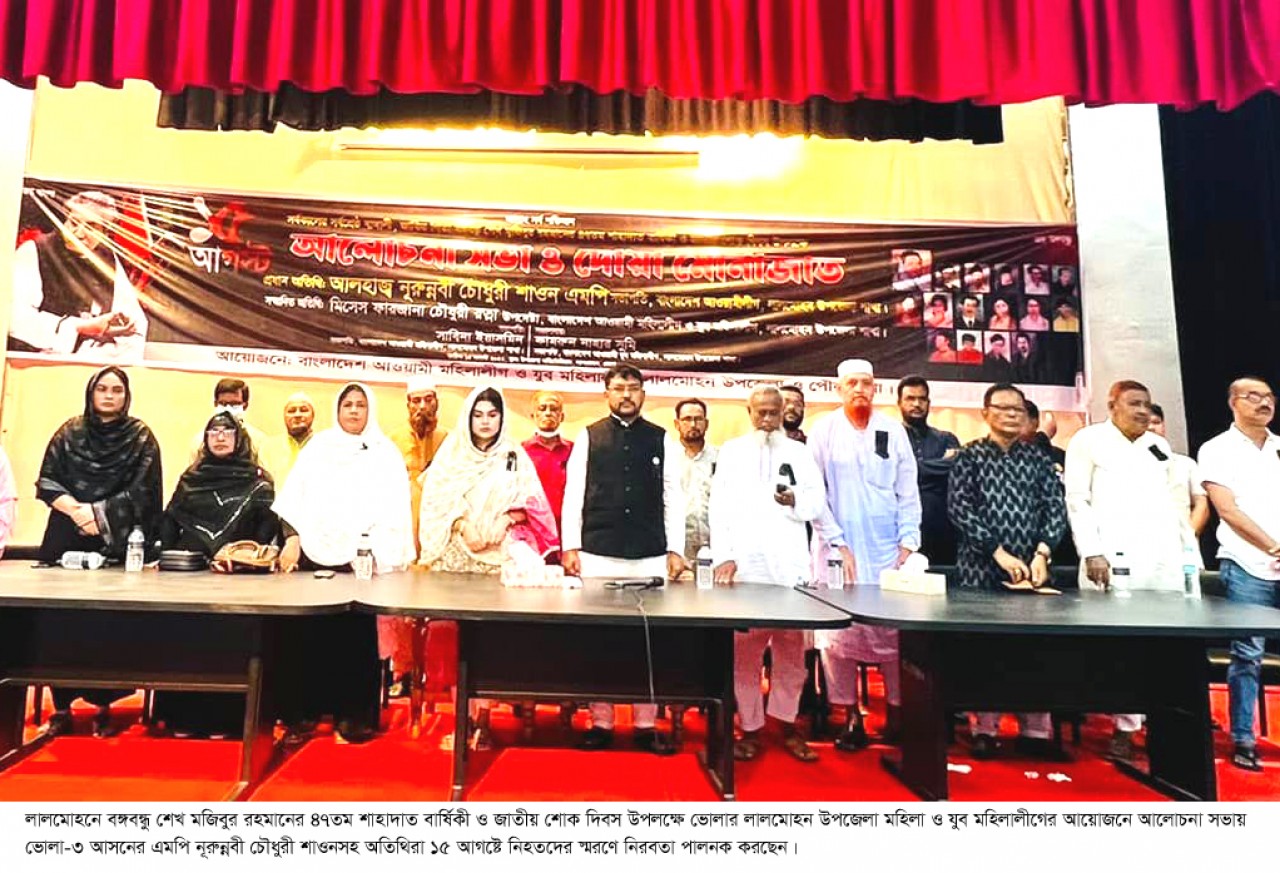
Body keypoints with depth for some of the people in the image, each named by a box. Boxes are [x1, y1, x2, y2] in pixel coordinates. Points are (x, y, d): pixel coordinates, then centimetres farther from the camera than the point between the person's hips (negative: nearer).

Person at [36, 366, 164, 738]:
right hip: (68, 540, 2)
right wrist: (76, 511, -13)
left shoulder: (142, 437, 3)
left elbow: (142, 494, -4)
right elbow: (46, 483, 3)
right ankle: (62, 704, 11)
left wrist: (97, 513, -13)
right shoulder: (69, 433, 9)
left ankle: (103, 704, 8)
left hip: (119, 543, -2)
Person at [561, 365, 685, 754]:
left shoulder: (662, 440, 8)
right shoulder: (588, 438, 5)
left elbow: (673, 498, 7)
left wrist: (675, 550, 2)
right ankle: (600, 723, 18)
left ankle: (646, 725, 17)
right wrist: (570, 546, -2)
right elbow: (573, 495, 4)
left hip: (650, 557, 1)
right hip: (598, 555, -1)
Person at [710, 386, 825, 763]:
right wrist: (723, 556, -10)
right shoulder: (731, 451, 8)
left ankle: (787, 723, 19)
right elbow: (720, 508, 1)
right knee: (745, 650, 2)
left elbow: (818, 505, 7)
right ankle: (750, 727, 13)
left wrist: (796, 500, -14)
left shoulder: (799, 453, 12)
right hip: (744, 563, -1)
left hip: (789, 565, 1)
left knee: (791, 648, 6)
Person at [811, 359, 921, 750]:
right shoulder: (824, 430, 1)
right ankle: (851, 718, 12)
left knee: (894, 633, 2)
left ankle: (896, 714, 16)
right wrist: (837, 543, -7)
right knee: (838, 635, 0)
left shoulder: (893, 430, 6)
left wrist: (908, 542, 0)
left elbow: (908, 492, 8)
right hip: (838, 549, -1)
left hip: (887, 551, 1)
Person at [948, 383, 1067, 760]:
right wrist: (999, 552, -15)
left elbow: (1056, 508, 5)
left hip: (1031, 568, 3)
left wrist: (1042, 553, -11)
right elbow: (959, 508, -8)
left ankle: (1035, 731, 16)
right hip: (981, 568, -2)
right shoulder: (970, 456, 2)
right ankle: (983, 730, 12)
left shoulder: (1038, 458, 12)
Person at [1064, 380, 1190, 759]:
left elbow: (1176, 503, 22)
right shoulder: (1088, 440, 4)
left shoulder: (1160, 445, 21)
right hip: (1114, 558, -5)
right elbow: (1077, 500, -4)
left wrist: (1190, 551, 14)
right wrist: (1092, 552, -12)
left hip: (1164, 560, 5)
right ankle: (1126, 726, 2)